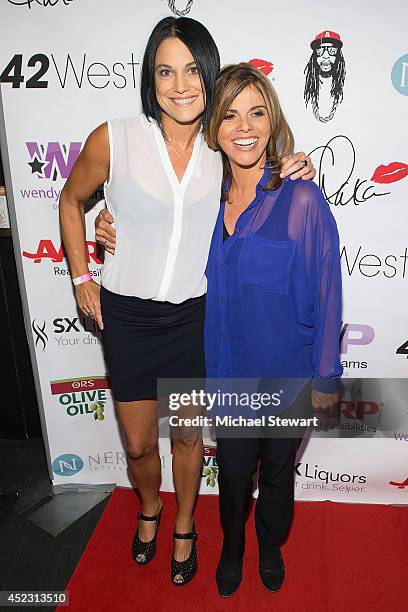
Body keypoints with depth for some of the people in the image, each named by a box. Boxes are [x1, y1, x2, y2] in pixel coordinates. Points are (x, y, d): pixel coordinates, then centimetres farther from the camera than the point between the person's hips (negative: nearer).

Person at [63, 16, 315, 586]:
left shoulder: (224, 150, -5)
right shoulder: (114, 139, -13)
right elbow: (70, 199, 4)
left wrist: (289, 176, -6)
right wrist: (81, 277, 1)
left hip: (194, 316, 2)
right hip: (126, 316, -1)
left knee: (188, 436, 17)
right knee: (138, 443, 14)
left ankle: (184, 527, 46)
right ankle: (149, 507, 50)